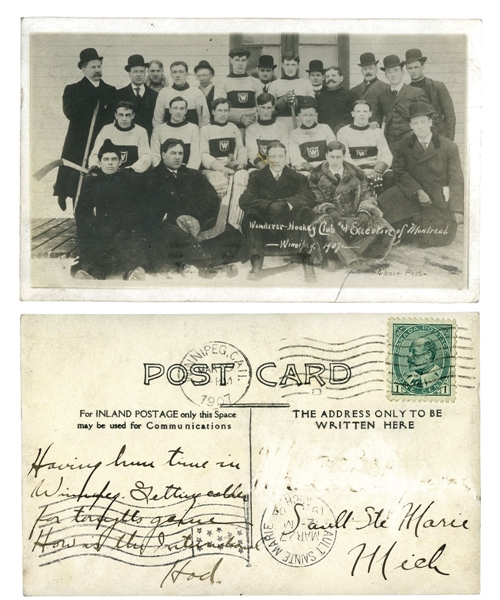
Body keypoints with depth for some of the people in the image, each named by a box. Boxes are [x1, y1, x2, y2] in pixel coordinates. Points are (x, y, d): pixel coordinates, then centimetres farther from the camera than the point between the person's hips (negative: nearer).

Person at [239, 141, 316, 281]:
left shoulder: (297, 178, 15)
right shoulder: (256, 177, 14)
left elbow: (308, 197, -6)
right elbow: (244, 201, -5)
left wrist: (286, 203, -26)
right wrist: (269, 206, -23)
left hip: (290, 229, 0)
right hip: (263, 226, 0)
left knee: (304, 211, -27)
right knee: (251, 214, -28)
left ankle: (306, 260, -34)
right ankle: (256, 263, -36)